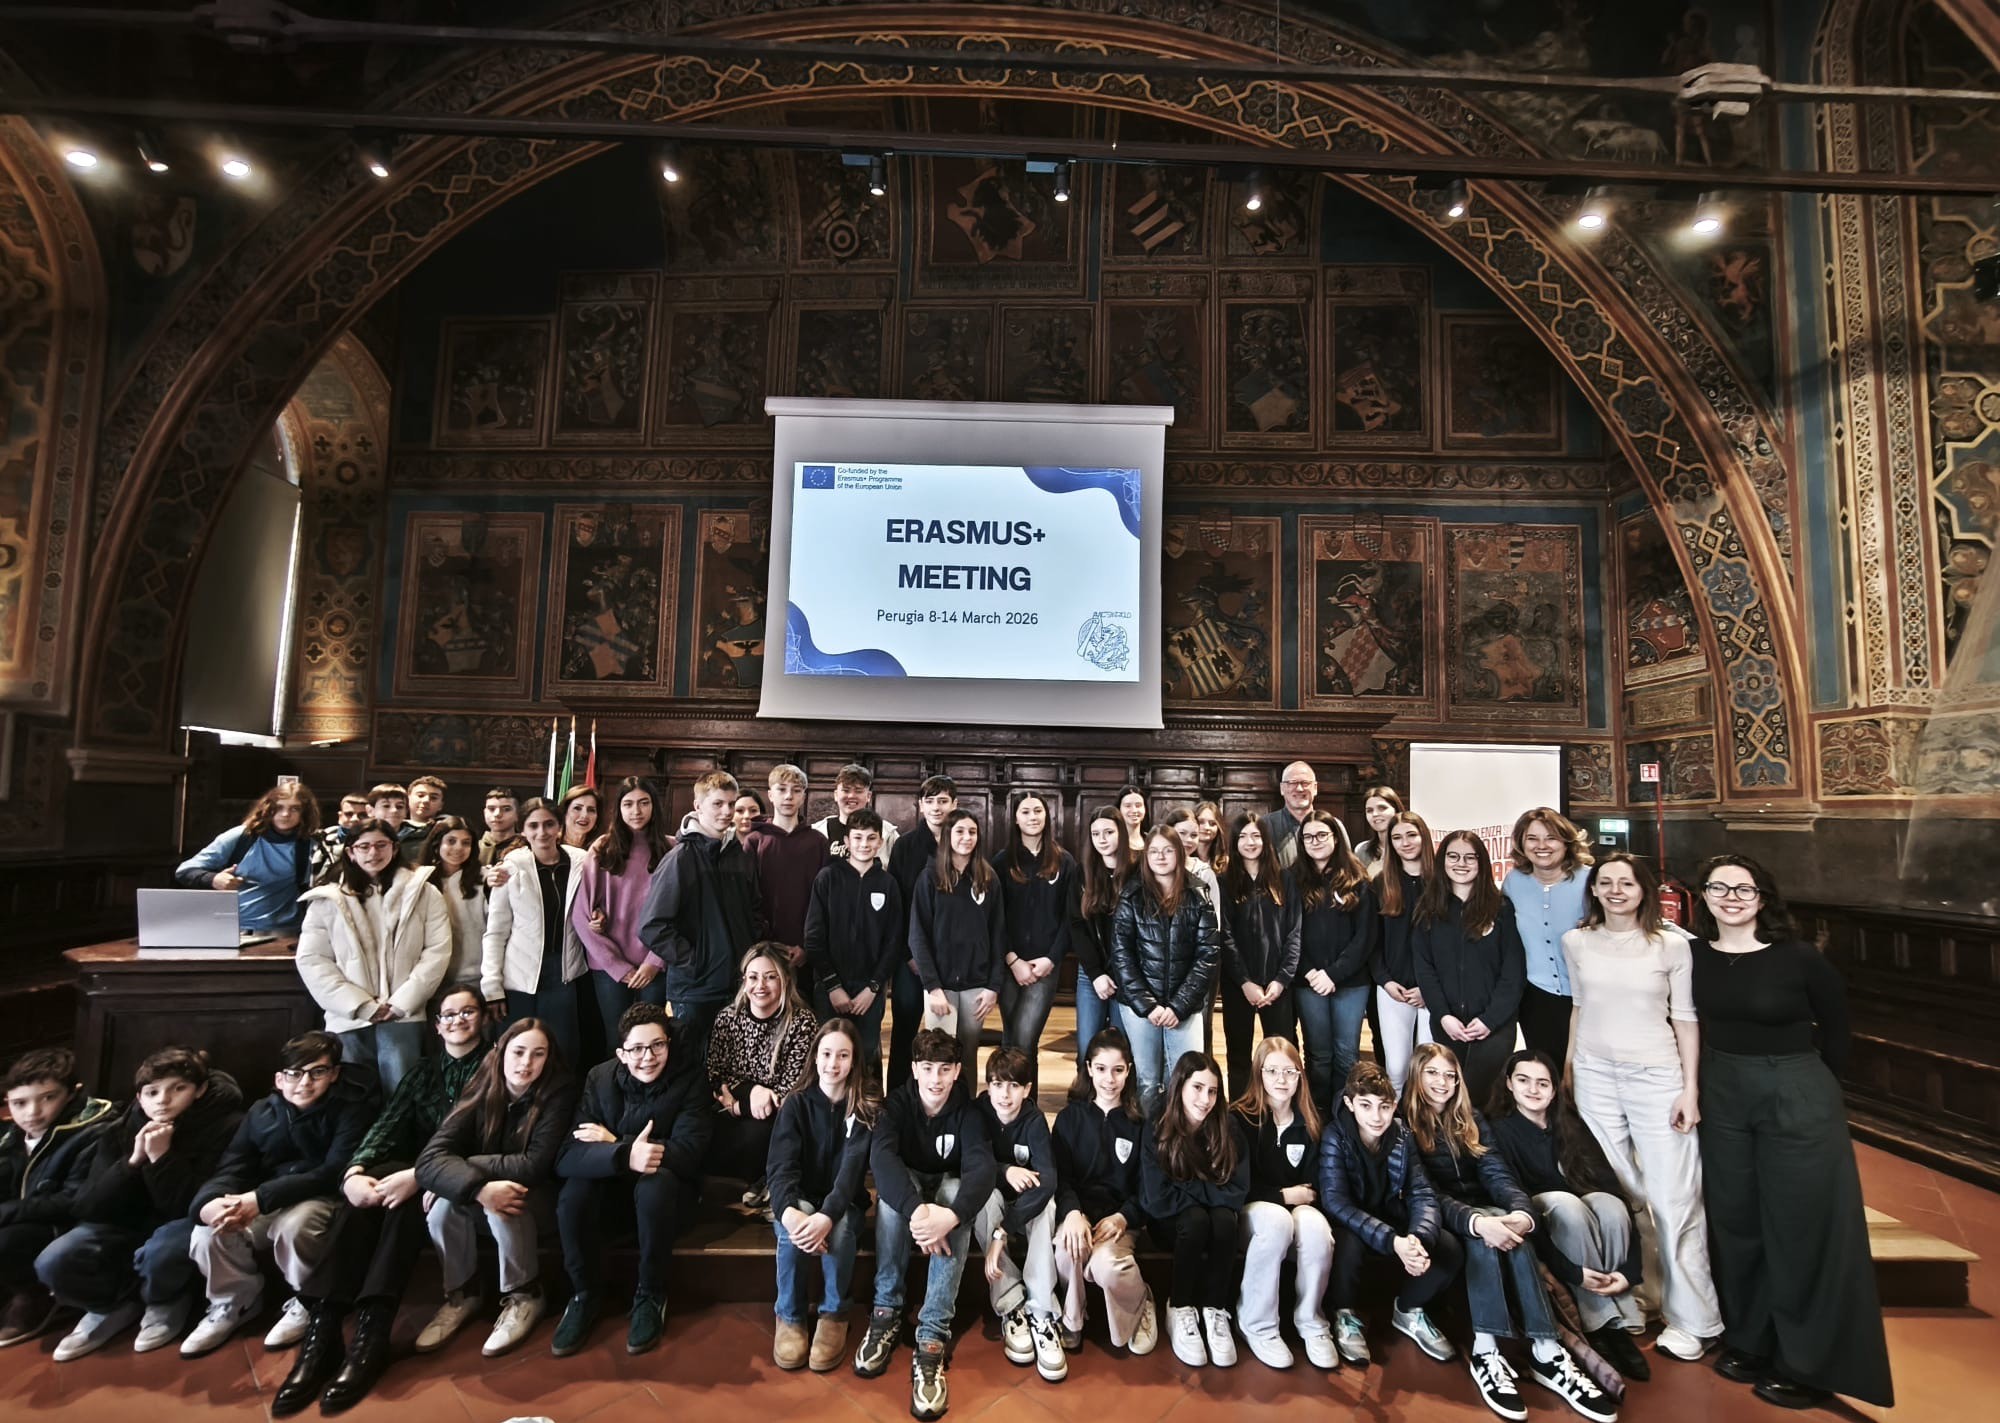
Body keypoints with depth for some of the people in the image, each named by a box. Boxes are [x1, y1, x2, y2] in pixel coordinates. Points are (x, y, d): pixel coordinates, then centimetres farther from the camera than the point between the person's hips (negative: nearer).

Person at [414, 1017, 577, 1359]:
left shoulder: (559, 1093, -21)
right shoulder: (483, 1088, -13)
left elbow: (535, 1167, -26)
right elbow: (431, 1157, -24)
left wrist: (464, 1166, -22)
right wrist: (479, 1189, -41)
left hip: (537, 1195, -3)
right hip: (486, 1190, 4)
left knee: (505, 1206, -33)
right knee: (442, 1204, -25)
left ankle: (523, 1296, -11)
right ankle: (459, 1293, -1)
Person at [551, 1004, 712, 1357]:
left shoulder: (689, 1080, -14)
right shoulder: (600, 1078, -8)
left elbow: (688, 1152, -24)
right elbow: (566, 1157, -19)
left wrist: (614, 1141, -23)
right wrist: (625, 1155, -38)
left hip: (667, 1189, -2)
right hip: (614, 1185, 3)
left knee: (656, 1182, -35)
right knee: (573, 1191, -28)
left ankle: (650, 1296, -12)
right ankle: (585, 1295, -4)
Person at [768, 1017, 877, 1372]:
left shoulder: (867, 1107, -9)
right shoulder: (797, 1103, -7)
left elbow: (852, 1167, -21)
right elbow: (781, 1165, -18)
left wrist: (827, 1215, -40)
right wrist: (789, 1210, -40)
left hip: (844, 1204, -1)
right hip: (799, 1199, 1)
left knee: (840, 1227, -34)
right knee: (792, 1225, -32)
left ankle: (834, 1315, -12)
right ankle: (789, 1317, -11)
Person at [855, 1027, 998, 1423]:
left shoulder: (966, 1107, -17)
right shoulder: (898, 1102, -17)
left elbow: (981, 1167, -32)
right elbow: (880, 1155, -35)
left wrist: (952, 1215, -52)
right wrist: (915, 1209, -52)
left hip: (948, 1188, 0)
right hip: (906, 1185, 0)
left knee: (956, 1192, -36)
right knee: (891, 1188, -35)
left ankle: (932, 1336, -38)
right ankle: (887, 1311, -23)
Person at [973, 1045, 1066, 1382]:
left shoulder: (1034, 1120, -19)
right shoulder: (978, 1112, -15)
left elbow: (1047, 1179, -33)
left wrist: (1003, 1231, -43)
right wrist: (1006, 1171, -36)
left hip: (1028, 1207, 0)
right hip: (992, 1205, 1)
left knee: (1048, 1203, -34)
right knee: (988, 1195, -34)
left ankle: (1041, 1315, -31)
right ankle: (1010, 1309, -30)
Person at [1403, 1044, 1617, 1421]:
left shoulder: (1470, 1120, 11)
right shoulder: (1404, 1125, -6)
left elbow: (1497, 1174, -3)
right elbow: (1425, 1193, -16)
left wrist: (1521, 1211, -26)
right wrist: (1476, 1221, -33)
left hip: (1486, 1214, 4)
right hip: (1441, 1224, -4)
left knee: (1508, 1228, -29)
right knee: (1490, 1226, -34)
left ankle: (1546, 1352, -34)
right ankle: (1484, 1351, -35)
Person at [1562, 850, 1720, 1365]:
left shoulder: (1672, 945, -3)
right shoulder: (1576, 942, 3)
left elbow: (1685, 1019, 0)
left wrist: (1690, 1088, -4)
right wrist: (1570, 1068, 13)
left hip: (1657, 1077, -2)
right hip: (1594, 1076, 2)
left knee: (1674, 1201, 0)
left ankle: (1689, 1321, 14)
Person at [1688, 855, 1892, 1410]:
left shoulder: (1798, 958, -14)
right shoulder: (1694, 954, -4)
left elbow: (1836, 1027, -1)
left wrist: (1804, 1081, 3)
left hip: (1798, 1097, -4)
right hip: (1722, 1095, 4)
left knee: (1802, 1229, 7)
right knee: (1735, 1222, 15)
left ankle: (1805, 1364, 24)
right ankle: (1748, 1342, 32)